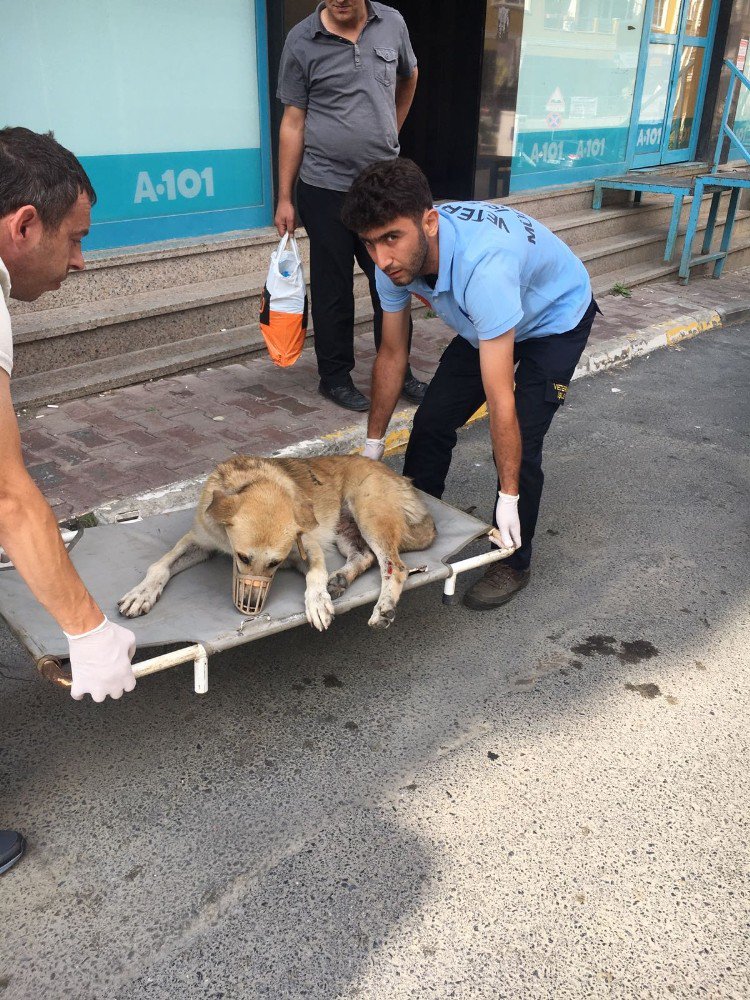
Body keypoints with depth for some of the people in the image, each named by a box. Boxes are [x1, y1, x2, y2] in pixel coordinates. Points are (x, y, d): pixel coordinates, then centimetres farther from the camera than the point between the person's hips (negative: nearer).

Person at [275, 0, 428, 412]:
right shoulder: (302, 41, -4)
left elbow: (408, 77, 25)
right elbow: (293, 122, -3)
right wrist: (284, 197, -5)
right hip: (326, 189, -3)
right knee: (333, 290, 3)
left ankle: (398, 373, 21)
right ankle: (335, 377, 16)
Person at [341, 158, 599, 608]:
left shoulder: (483, 265, -44)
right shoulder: (397, 257, -23)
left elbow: (500, 401, -40)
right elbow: (392, 356, -9)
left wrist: (509, 497, -33)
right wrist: (373, 445, -2)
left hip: (557, 318, -6)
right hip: (486, 319, 6)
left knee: (520, 442, -16)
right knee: (432, 422, 1)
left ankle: (513, 563, 8)